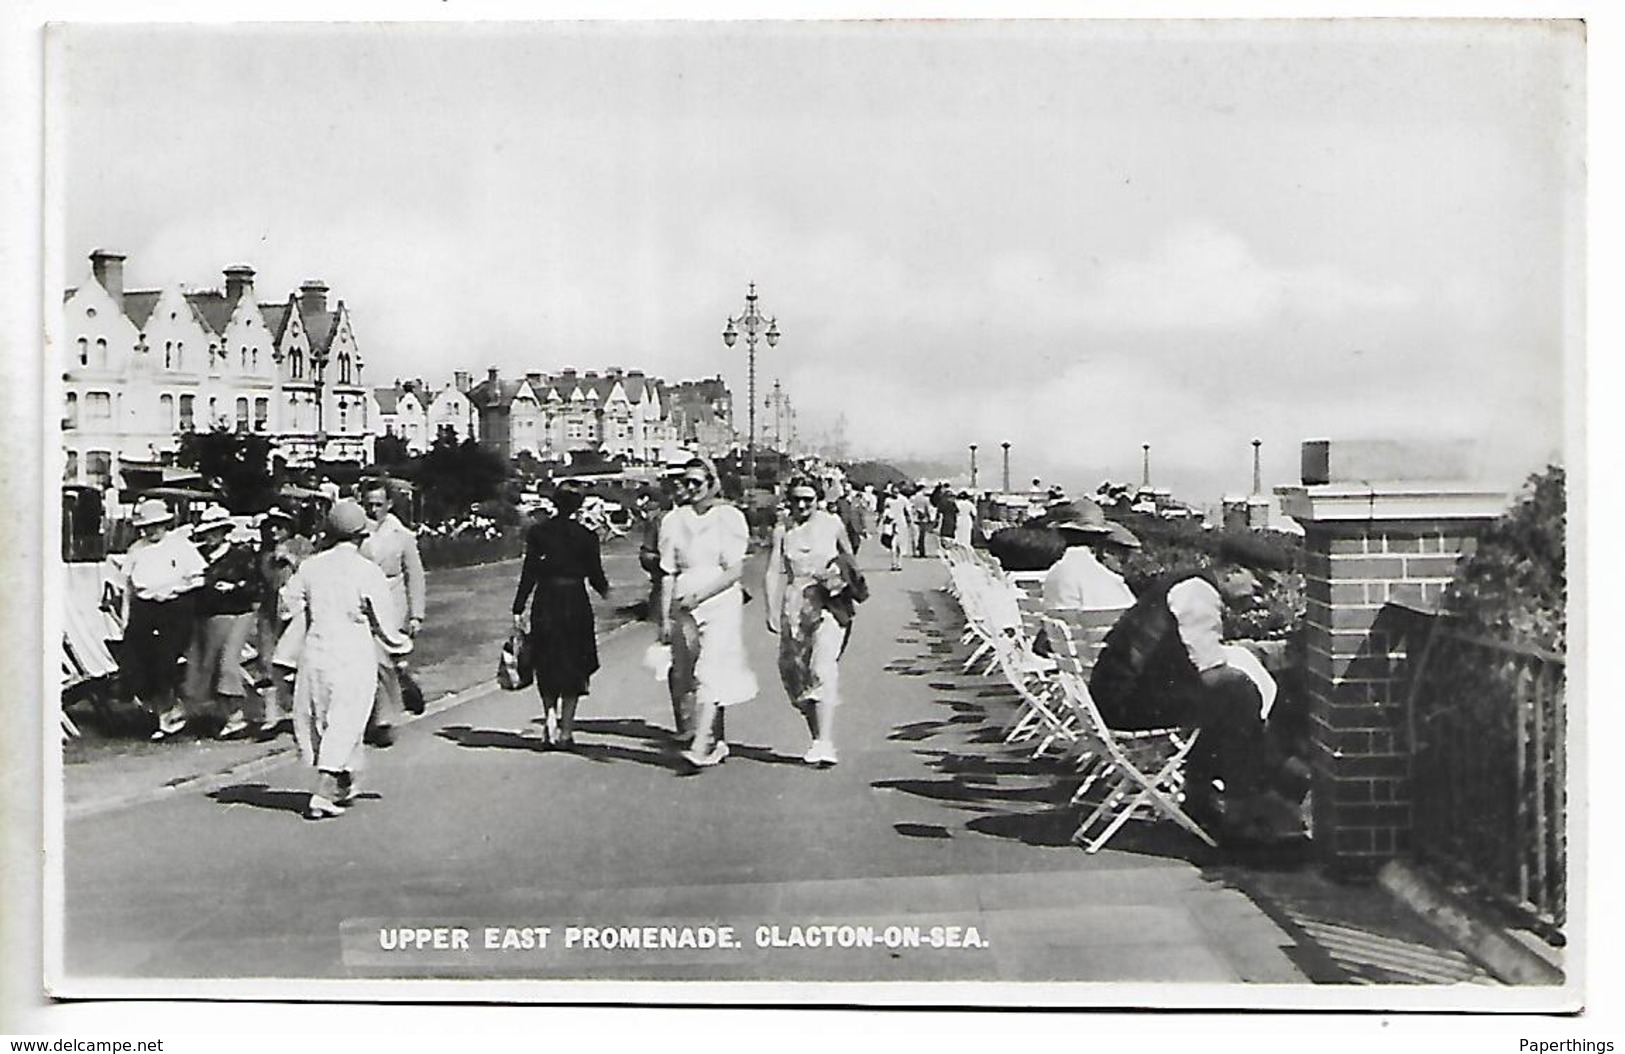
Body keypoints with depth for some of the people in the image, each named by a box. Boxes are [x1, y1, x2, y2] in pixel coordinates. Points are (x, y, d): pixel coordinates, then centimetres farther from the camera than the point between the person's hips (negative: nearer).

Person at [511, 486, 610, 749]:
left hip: (545, 603, 1)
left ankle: (550, 713, -2)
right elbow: (596, 576, 0)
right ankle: (565, 730, 8)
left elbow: (529, 573, -4)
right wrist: (604, 590, 23)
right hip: (575, 604, -1)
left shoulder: (538, 532, -2)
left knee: (547, 666, 16)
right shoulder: (586, 535, -4)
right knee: (572, 667, 8)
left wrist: (518, 609, 0)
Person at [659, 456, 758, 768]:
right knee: (689, 675, 7)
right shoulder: (675, 520, 8)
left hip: (720, 602, -4)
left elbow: (734, 570, -7)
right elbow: (669, 573, 8)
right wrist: (666, 617, 3)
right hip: (685, 607, 4)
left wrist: (698, 594, -17)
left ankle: (701, 746, -20)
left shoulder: (729, 517, -2)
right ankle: (718, 742, 20)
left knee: (711, 673, -14)